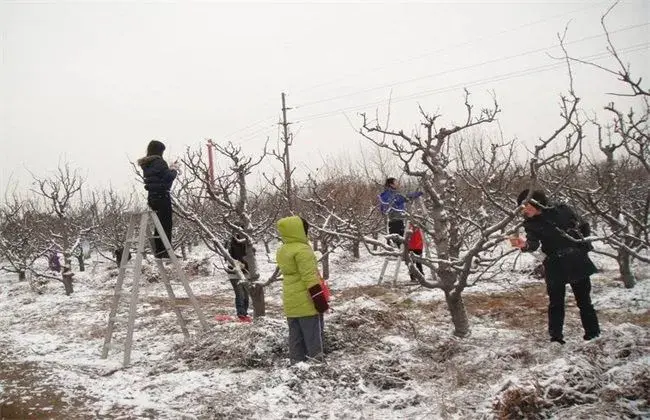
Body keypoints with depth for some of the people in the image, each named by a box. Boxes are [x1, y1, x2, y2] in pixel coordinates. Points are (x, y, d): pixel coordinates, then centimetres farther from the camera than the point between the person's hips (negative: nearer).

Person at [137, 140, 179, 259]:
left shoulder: (146, 165, 14)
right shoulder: (159, 162, -13)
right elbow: (169, 177, -16)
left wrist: (169, 168, 16)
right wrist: (174, 169, 3)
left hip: (152, 197, 9)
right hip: (162, 197, -9)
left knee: (159, 224, 14)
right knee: (166, 224, -4)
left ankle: (158, 250, 16)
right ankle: (166, 251, -5)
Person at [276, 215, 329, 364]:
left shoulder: (281, 251, 12)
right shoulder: (302, 250, -16)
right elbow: (310, 278, -20)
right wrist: (321, 300, -16)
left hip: (291, 303, 8)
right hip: (307, 302, -8)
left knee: (295, 338, 12)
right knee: (313, 338, 0)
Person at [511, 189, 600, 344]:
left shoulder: (562, 210, -3)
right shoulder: (531, 225, -3)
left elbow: (585, 228, 10)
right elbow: (533, 244, -22)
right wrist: (524, 245, -43)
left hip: (577, 262, 0)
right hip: (555, 268, 0)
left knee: (584, 301, 10)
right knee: (556, 303, 1)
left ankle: (593, 334, 23)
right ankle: (556, 337, 9)